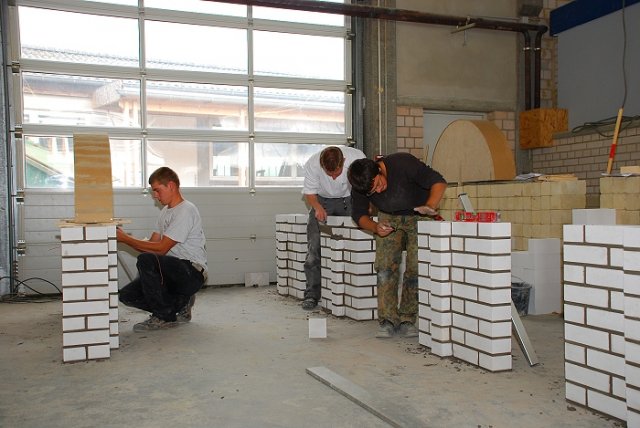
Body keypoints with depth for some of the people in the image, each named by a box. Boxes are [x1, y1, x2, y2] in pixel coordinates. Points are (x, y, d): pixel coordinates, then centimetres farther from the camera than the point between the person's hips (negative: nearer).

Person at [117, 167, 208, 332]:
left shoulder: (186, 211, -14)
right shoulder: (166, 211, 18)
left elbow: (161, 248, -18)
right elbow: (151, 244, 14)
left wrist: (125, 238, -15)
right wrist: (123, 237, -1)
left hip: (193, 274, -9)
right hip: (174, 272, 9)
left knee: (146, 260, -31)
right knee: (127, 295, -3)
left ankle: (164, 316, -14)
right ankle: (180, 303, 10)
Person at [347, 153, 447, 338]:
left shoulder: (403, 163, -31)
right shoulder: (360, 187, -19)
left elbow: (438, 182, -26)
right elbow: (359, 214, -3)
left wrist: (430, 206, -43)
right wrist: (375, 227, -24)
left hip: (418, 217, -2)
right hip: (388, 219, 3)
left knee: (416, 267, -11)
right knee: (385, 266, -11)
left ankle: (407, 320, -1)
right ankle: (387, 320, -6)